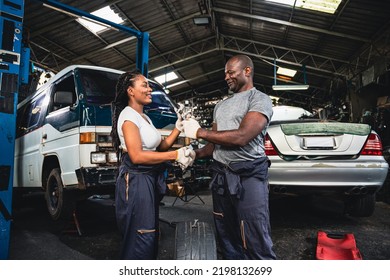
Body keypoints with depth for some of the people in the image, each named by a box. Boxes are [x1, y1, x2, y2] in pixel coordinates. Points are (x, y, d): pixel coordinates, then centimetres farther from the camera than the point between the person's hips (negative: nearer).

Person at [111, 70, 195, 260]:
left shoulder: (144, 117, 16)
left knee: (150, 236, 16)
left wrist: (178, 128, 2)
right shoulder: (129, 116, -13)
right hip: (135, 181, -9)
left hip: (150, 180, 9)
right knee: (141, 239, -2)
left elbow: (160, 147, 13)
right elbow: (137, 156, -23)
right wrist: (176, 155, -23)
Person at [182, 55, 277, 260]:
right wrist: (195, 154, -1)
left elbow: (241, 137, -18)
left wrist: (199, 132, -11)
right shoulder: (221, 105, 20)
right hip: (220, 174, 7)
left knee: (257, 245, -5)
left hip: (248, 175, -7)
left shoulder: (259, 99, -3)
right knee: (227, 239, 14)